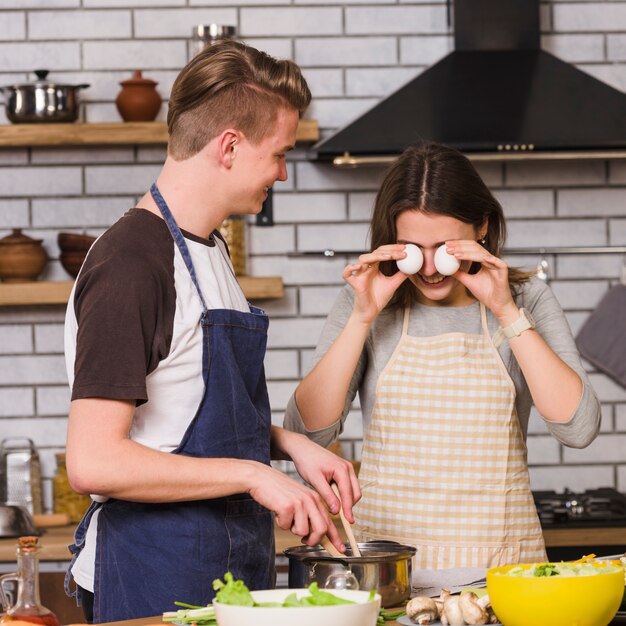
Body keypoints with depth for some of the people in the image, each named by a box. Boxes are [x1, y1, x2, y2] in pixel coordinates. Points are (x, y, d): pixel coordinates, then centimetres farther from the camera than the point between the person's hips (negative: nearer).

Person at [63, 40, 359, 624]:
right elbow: (93, 462, -25)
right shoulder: (129, 264, -18)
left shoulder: (208, 249, 14)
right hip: (158, 579, -9)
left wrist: (287, 443, 6)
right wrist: (252, 474, -22)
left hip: (233, 569, 9)